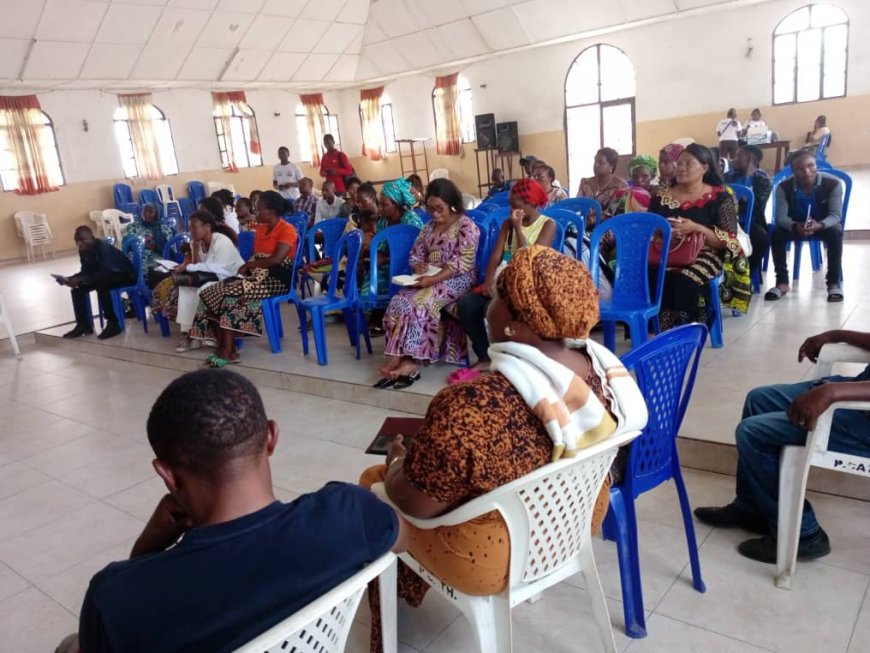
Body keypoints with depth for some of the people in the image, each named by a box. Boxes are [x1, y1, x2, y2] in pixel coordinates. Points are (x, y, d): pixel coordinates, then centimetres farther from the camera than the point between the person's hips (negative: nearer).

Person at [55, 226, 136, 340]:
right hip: (107, 274, 9)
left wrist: (80, 280, -39)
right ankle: (83, 324, 3)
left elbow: (104, 273, -34)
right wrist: (69, 279, -14)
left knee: (101, 285, -34)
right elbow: (86, 271, 3)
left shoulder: (103, 247, -27)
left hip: (124, 274, -9)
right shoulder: (83, 250, -3)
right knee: (78, 287, -2)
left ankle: (113, 324, -24)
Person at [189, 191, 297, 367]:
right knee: (212, 293, -11)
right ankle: (223, 346, -17)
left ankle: (228, 350, -22)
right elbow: (257, 257, 17)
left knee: (231, 295, -28)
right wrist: (248, 267, -6)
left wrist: (248, 265, -10)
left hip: (276, 278, -9)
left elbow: (277, 259, -20)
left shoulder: (287, 230, -8)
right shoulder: (261, 229, 19)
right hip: (256, 275, 9)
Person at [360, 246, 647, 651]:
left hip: (491, 559, -6)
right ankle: (410, 588, 47)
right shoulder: (603, 369, -14)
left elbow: (415, 503, -25)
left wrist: (396, 461, -4)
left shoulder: (474, 407, -36)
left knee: (374, 483, 18)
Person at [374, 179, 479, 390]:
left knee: (418, 303, -31)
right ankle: (407, 361, -30)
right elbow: (415, 254, 20)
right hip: (429, 279, 7)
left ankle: (400, 361, -27)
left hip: (456, 280, -6)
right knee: (400, 301, -22)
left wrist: (434, 279, -26)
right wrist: (419, 266, -6)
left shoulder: (466, 226, -4)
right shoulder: (429, 227, 18)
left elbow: (462, 262, -15)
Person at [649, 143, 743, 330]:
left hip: (703, 256, -3)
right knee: (650, 276, -31)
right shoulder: (661, 196, 13)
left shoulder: (721, 198, 3)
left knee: (683, 280, -36)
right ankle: (665, 333, -22)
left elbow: (729, 241, -4)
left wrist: (696, 228, -18)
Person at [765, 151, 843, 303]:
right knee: (776, 235, -27)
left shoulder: (833, 184, -21)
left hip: (824, 224, -1)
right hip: (795, 225, 1)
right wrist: (795, 227, -44)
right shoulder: (784, 187, -19)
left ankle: (834, 283, -25)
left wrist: (820, 225, -45)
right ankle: (782, 282, -15)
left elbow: (836, 215, -22)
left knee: (835, 233, -34)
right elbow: (780, 217, -22)